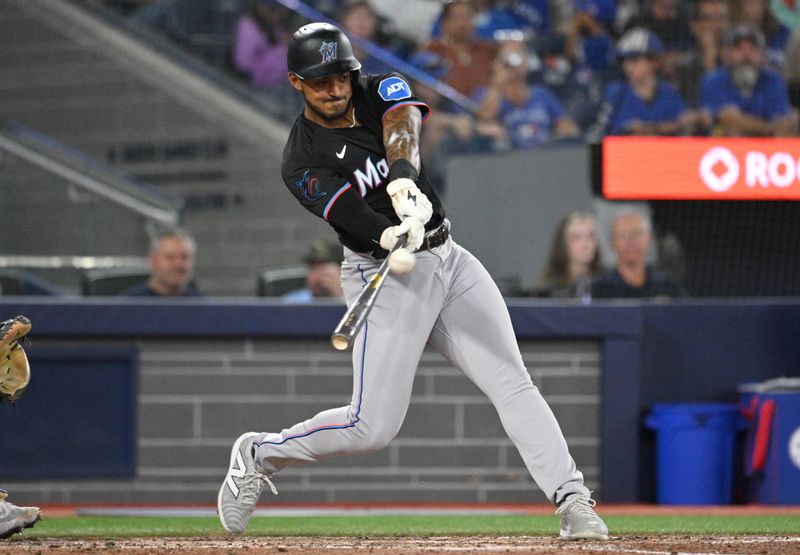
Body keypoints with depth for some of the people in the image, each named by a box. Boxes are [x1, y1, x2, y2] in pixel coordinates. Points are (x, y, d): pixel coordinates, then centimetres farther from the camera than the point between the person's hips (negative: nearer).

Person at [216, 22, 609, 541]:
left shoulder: (381, 90, 2)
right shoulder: (303, 163, -11)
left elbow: (402, 124, -22)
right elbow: (355, 220, -25)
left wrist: (403, 176, -45)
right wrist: (393, 236, -49)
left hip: (449, 259, 5)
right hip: (387, 276, -5)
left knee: (512, 383, -7)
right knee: (373, 426, -9)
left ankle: (574, 503, -10)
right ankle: (260, 454, 13)